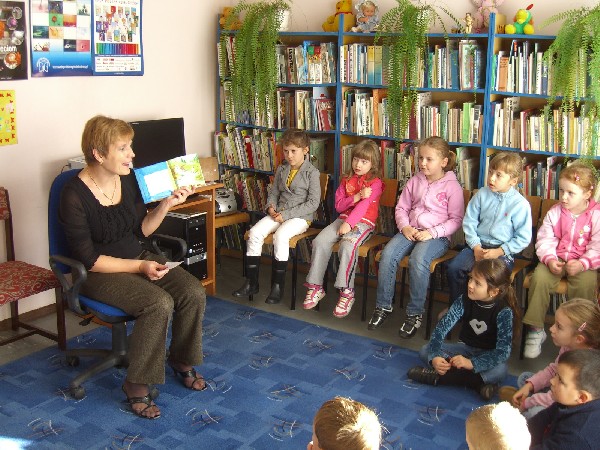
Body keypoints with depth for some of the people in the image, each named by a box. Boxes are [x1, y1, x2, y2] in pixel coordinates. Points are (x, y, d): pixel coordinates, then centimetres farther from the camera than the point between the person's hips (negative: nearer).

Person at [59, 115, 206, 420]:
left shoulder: (129, 179, -2)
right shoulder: (75, 195, -20)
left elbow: (141, 230, 8)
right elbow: (88, 260, -19)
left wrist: (165, 205, -8)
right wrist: (140, 267, -24)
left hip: (138, 257, 7)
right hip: (99, 273, -6)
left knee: (194, 292, -14)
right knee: (159, 303, -30)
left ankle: (181, 359, 12)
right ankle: (136, 385, -11)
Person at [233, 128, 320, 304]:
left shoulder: (312, 173, -7)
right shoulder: (281, 169, 13)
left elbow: (313, 203, -12)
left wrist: (286, 214, -17)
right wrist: (271, 206, -3)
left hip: (300, 216, -6)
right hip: (279, 213, 6)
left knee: (280, 235, -34)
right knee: (255, 232, -17)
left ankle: (278, 285, -21)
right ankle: (251, 282, -10)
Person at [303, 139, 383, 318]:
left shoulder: (375, 182, -2)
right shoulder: (346, 180, 16)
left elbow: (364, 205, -17)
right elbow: (339, 206, 8)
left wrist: (349, 223, -30)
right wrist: (356, 197, -9)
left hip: (363, 222, -5)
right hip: (344, 218, 6)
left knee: (347, 246, -34)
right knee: (320, 241, -18)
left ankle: (347, 292, -23)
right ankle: (315, 287, -9)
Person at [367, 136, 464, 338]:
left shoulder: (452, 186, -2)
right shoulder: (415, 181, 10)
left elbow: (456, 220, -4)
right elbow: (401, 208, 14)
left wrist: (432, 232, -16)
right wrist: (405, 227, -5)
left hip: (437, 236, -4)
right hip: (411, 231, 5)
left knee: (417, 260, -34)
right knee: (387, 254, -24)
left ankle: (415, 313, -18)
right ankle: (383, 306, -10)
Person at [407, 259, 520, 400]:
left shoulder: (504, 312, -23)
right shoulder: (464, 301, -14)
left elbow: (503, 351, -29)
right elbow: (442, 327, -20)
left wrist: (472, 363, -40)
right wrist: (434, 356, -36)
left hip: (488, 355, -3)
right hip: (465, 348, 4)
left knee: (500, 370, -38)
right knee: (425, 351, -16)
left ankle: (438, 377, -30)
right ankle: (478, 382, -26)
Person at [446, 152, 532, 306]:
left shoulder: (520, 204, -8)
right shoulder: (482, 194, 2)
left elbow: (523, 238, -6)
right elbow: (469, 222, 5)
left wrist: (498, 252, -13)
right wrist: (476, 247, -7)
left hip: (503, 251, -4)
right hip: (478, 245, 4)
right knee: (454, 267, -18)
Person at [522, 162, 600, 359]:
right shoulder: (554, 213, 2)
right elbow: (545, 241, 0)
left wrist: (582, 264, -26)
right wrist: (550, 260, -19)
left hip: (583, 263, -2)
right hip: (556, 259, 2)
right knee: (540, 277, -26)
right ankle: (535, 330, -14)